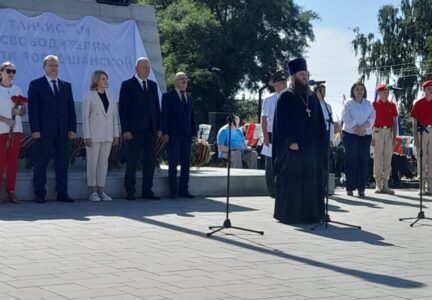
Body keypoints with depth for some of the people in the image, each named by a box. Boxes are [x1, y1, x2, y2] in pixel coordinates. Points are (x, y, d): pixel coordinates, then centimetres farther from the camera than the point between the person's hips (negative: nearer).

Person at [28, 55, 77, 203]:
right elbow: (33, 108, -3)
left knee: (62, 163, 3)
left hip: (63, 131, 4)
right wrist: (35, 129, -11)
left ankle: (62, 193, 7)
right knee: (41, 163, 0)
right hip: (44, 131, -4)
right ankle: (40, 194, 5)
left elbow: (71, 108, 12)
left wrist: (72, 128, 3)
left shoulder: (66, 85, 16)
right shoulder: (36, 84, 4)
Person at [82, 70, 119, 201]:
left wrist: (115, 135, 6)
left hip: (107, 135, 5)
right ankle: (92, 192, 3)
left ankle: (101, 190, 10)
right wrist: (87, 136, -13)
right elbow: (85, 116, -6)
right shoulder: (89, 96, -2)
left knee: (104, 162, 6)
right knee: (92, 162, -1)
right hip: (94, 135, -5)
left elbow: (114, 116, 12)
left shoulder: (110, 97, 11)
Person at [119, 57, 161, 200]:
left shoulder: (153, 85, 15)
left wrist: (159, 128, 8)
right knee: (132, 161, -2)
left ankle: (147, 191, 13)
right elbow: (122, 109, -5)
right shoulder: (127, 85, -1)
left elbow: (157, 107, 16)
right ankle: (130, 192, 5)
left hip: (151, 130, 5)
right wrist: (125, 130, -12)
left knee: (150, 161, 6)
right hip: (135, 131, -5)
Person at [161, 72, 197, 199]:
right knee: (173, 163, -3)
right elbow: (164, 115, -3)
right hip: (173, 135, -5)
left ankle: (184, 189, 10)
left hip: (187, 135, 5)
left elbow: (192, 117, 17)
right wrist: (165, 132, -11)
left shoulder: (189, 98, 18)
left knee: (186, 163, 5)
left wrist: (194, 133, 8)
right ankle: (173, 191, 0)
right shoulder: (168, 96, 3)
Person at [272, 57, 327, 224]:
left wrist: (321, 143, 7)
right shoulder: (286, 96, -3)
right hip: (293, 146, -6)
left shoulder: (312, 97, 15)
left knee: (311, 180, 6)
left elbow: (319, 122, 16)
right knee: (291, 180, -4)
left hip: (311, 146, 6)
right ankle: (289, 214, 3)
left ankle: (309, 213, 11)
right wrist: (290, 141, -18)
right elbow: (282, 121, -10)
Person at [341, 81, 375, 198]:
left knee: (364, 161, -1)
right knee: (351, 161, -3)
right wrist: (356, 128, -16)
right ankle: (350, 188, -1)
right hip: (350, 134, -3)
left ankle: (361, 188, 2)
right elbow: (346, 118, -9)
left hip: (366, 135, 3)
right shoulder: (348, 103, 3)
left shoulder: (368, 104, 13)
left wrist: (363, 126, -14)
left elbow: (372, 118, 2)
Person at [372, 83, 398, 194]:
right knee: (377, 159, -2)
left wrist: (394, 137, 7)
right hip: (378, 131, -3)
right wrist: (371, 136, -6)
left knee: (388, 160, 4)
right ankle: (378, 185, 2)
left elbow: (394, 122, 13)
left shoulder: (392, 105, 12)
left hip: (389, 132, 3)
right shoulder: (374, 104, 2)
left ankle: (385, 185, 8)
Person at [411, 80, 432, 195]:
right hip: (422, 132, -3)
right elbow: (414, 122, -1)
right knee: (422, 159, 1)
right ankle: (422, 187, 6)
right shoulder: (418, 103, 0)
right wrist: (415, 138, -9)